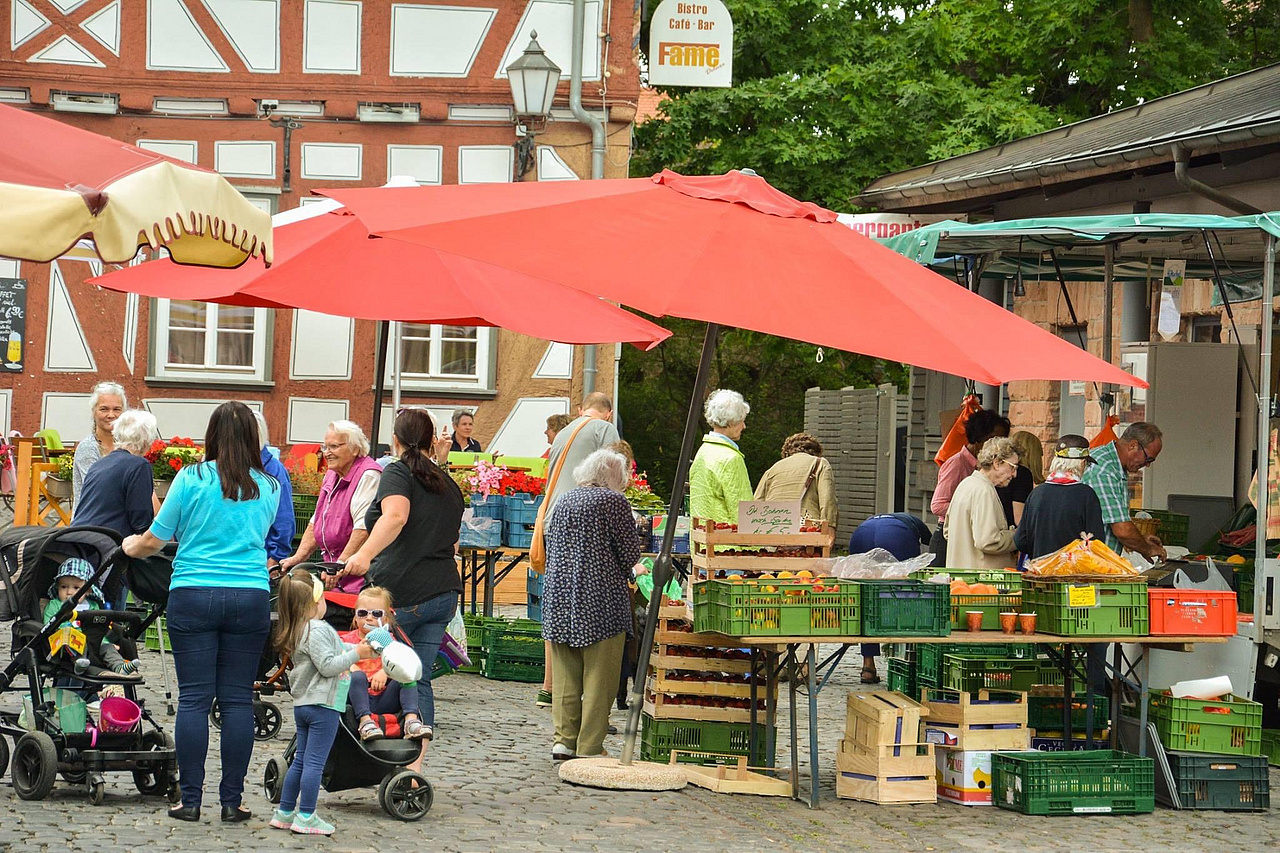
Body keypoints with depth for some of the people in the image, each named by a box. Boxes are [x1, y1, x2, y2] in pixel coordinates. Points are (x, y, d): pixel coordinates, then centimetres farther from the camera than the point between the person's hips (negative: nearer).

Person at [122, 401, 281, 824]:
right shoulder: (268, 488, 7)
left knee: (194, 699, 2)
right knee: (237, 700, 4)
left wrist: (131, 547, 24)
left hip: (192, 596, -1)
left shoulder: (191, 479, -1)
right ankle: (231, 801, 5)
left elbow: (154, 540, 3)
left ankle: (190, 799, 3)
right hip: (250, 596, 2)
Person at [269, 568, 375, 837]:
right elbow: (328, 665, -23)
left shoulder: (297, 631, 14)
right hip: (323, 704, -10)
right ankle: (306, 817, -4)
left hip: (303, 704, 10)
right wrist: (356, 654, -17)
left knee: (300, 760, 16)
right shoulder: (318, 631, -17)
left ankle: (284, 813, 18)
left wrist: (356, 648, 17)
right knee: (314, 762, -6)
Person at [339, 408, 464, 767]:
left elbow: (396, 515, -24)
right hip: (445, 593, 7)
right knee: (418, 680, 5)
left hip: (401, 593, -6)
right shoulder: (448, 485, 19)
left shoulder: (397, 473, -2)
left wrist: (365, 554, -36)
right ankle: (415, 763, -3)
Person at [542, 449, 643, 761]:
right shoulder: (614, 501, -6)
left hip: (559, 595, 6)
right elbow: (630, 553, -6)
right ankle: (589, 746, 0)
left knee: (565, 674, 12)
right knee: (599, 676, 0)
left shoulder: (564, 502, 12)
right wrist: (621, 573, 15)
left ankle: (564, 740, 10)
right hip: (601, 598, -6)